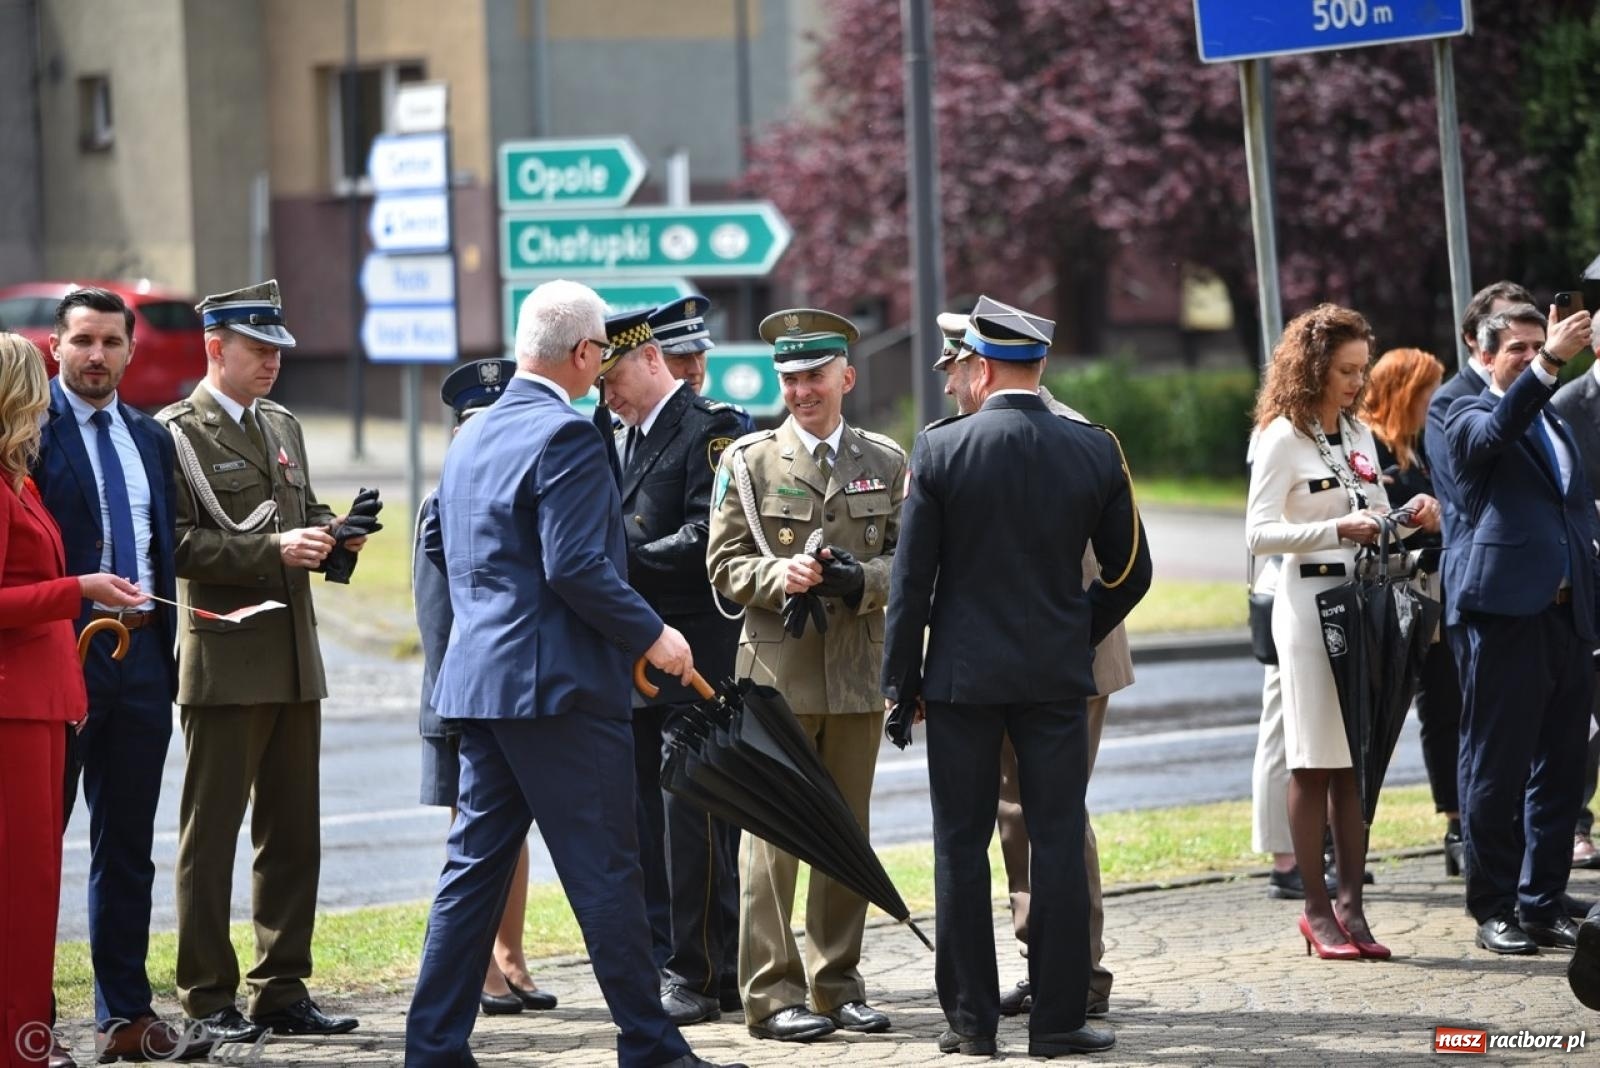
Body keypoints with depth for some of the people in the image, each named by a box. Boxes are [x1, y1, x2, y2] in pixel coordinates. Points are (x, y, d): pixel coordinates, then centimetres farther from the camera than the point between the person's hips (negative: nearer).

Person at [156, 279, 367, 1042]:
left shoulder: (283, 427, 17)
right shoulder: (175, 433, -6)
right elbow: (177, 544, -15)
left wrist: (330, 533, 3)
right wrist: (273, 551, -21)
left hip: (295, 659, 7)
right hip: (225, 661, -7)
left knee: (293, 836, 9)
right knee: (209, 836, -2)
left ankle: (282, 990, 15)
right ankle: (208, 999, 3)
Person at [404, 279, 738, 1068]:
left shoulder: (471, 438, 15)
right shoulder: (566, 436, -14)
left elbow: (446, 552, 22)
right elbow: (576, 567, -21)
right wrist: (651, 635, -12)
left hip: (478, 678, 9)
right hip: (560, 684, -9)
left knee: (474, 866, 9)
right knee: (604, 871, -2)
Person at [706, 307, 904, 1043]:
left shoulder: (886, 463, 9)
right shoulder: (748, 462, 3)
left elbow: (908, 561, 6)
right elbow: (724, 565, 1)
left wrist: (859, 580, -13)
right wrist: (777, 576, -18)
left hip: (859, 672, 3)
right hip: (777, 671, -3)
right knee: (771, 833, -5)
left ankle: (838, 983, 17)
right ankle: (772, 992, -2)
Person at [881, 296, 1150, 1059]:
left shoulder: (940, 449, -8)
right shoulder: (1094, 451, 0)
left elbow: (912, 575, -6)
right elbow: (1130, 572, 6)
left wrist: (901, 677, 2)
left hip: (962, 673, -2)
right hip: (1057, 676, 2)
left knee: (962, 844, 6)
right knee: (1058, 843, 4)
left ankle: (971, 1018, 7)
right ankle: (1057, 1019, 4)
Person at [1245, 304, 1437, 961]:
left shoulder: (1358, 434, 16)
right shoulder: (1282, 437, -5)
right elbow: (1259, 533, -11)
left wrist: (1409, 515, 3)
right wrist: (1336, 530, -22)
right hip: (1310, 604, -6)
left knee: (1357, 760, 4)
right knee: (1314, 762, -4)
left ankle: (1351, 907, 6)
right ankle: (1318, 912, 0)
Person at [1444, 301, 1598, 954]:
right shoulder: (1470, 416, 2)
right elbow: (1494, 435, -23)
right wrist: (1547, 367, -34)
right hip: (1508, 612, -7)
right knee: (1496, 771, -2)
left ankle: (1544, 905, 14)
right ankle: (1494, 910, 3)